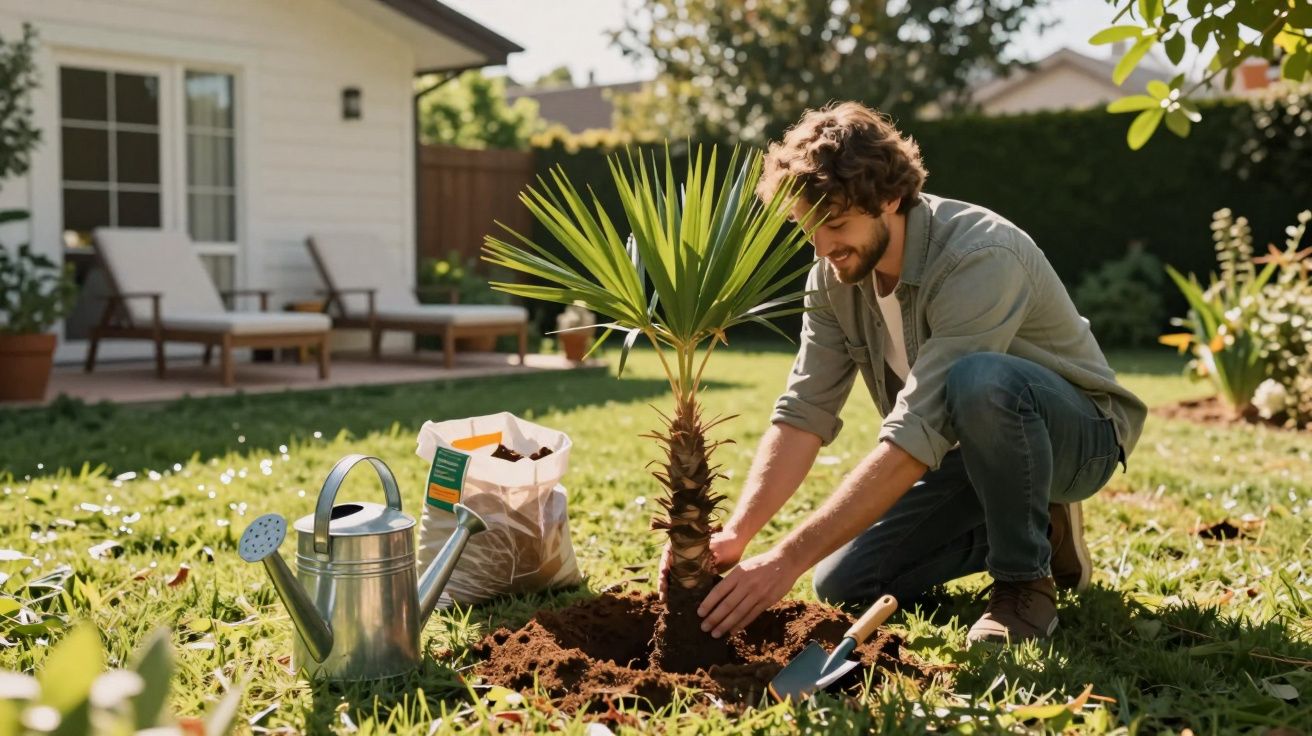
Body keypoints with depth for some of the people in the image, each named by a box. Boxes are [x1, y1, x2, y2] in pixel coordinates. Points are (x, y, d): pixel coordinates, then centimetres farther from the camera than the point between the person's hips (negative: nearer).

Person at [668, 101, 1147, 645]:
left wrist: (788, 558, -42)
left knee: (979, 381, -40)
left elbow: (916, 437, -40)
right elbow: (804, 413, -13)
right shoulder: (834, 274, -10)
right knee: (843, 587, -5)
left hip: (1077, 435, -7)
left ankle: (1026, 580, -15)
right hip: (974, 451, 7)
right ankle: (1035, 530, 13)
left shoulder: (980, 259, -34)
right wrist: (736, 533, -29)